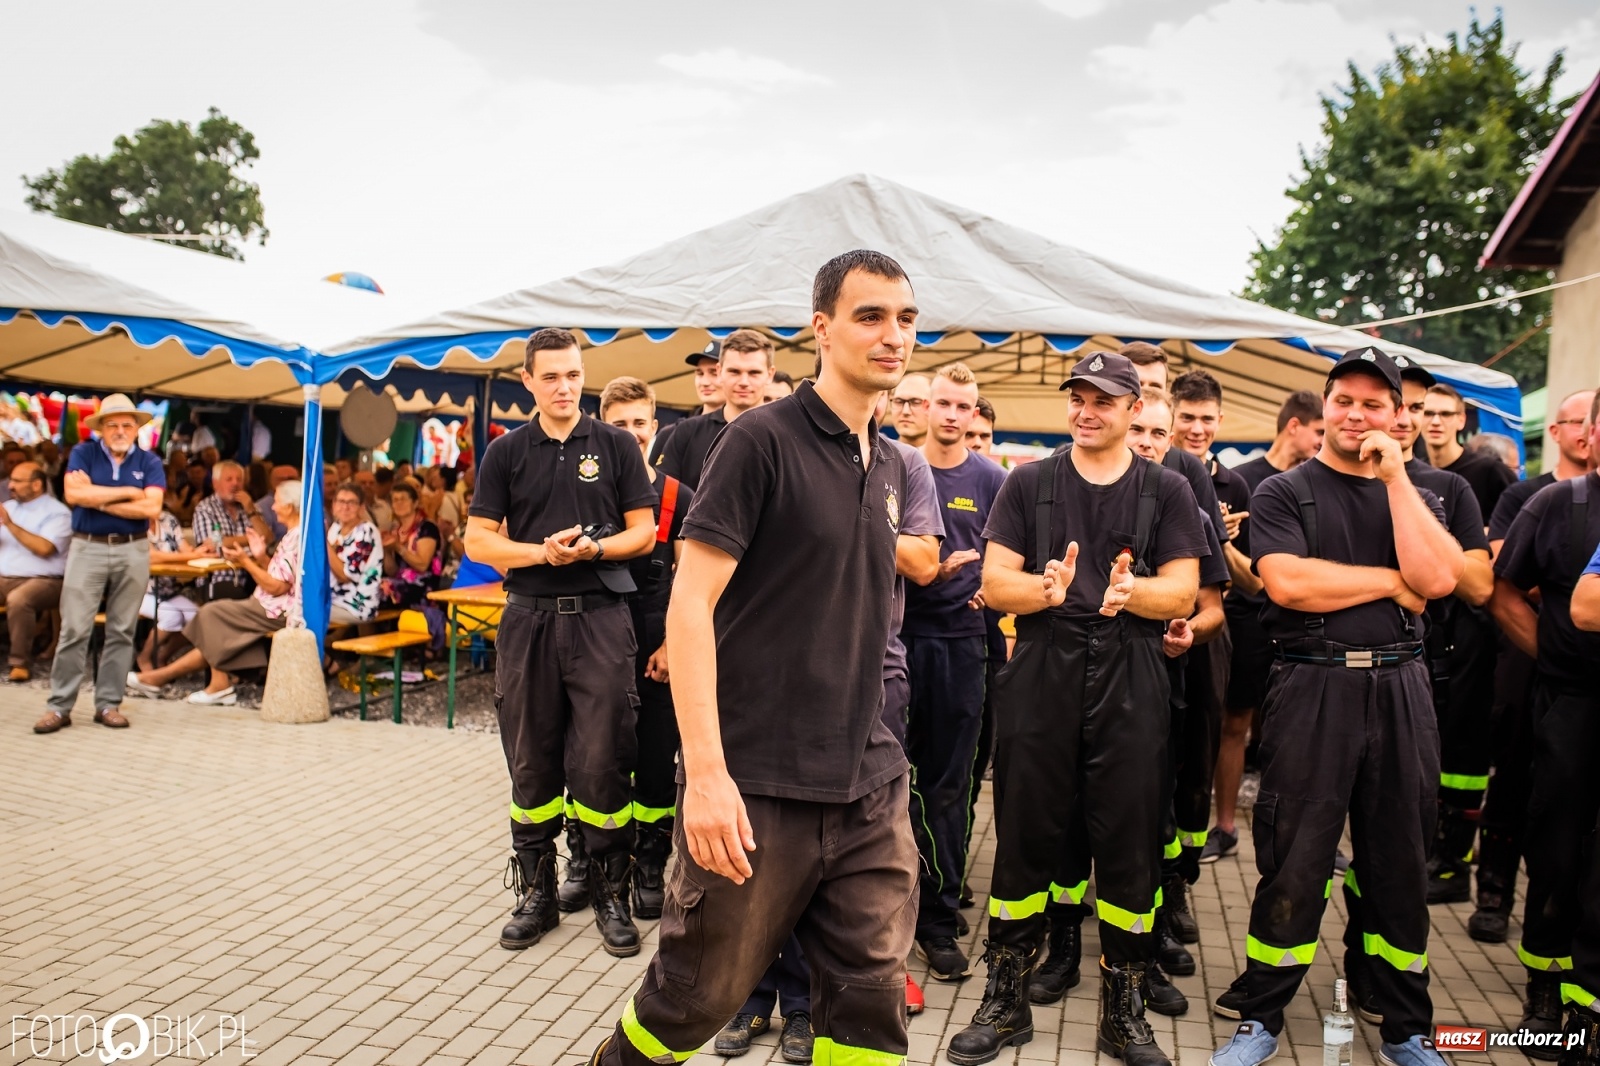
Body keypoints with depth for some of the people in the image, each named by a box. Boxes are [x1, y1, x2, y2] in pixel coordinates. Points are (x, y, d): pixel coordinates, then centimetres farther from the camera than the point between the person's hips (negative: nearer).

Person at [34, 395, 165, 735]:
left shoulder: (150, 463, 4)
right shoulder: (83, 453, 3)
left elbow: (151, 508, -10)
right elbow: (73, 494, -14)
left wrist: (99, 499, -10)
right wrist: (128, 492, -10)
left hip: (133, 551, 1)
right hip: (87, 548, -1)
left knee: (121, 631, 5)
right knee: (74, 629, -2)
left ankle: (108, 704, 13)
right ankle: (60, 706, 5)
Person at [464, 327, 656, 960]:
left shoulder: (615, 445, 5)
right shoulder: (506, 453, 8)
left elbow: (643, 532, 4)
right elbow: (478, 541, 4)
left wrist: (591, 547, -14)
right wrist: (542, 551, -11)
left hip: (601, 617, -2)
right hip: (529, 619, 2)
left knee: (602, 761, -2)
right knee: (531, 763, 9)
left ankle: (610, 895, 13)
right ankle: (535, 894, 23)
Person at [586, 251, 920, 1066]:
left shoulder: (889, 468, 12)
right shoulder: (764, 439, -9)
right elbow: (690, 603, -14)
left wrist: (874, 739, 14)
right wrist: (705, 771, -21)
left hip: (870, 785, 6)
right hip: (757, 785, -6)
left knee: (870, 994, 8)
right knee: (700, 991, 10)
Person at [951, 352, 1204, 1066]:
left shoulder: (1166, 491, 9)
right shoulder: (1029, 484, 10)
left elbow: (1181, 591, 0)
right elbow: (995, 582, 1)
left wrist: (1131, 589, -22)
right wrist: (1045, 588, -21)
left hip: (1130, 679, 0)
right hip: (1041, 672, 0)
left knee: (1129, 841, 4)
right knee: (1026, 836, 5)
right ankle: (1006, 1002, 20)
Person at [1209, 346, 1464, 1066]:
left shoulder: (1414, 498, 13)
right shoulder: (1282, 494, 3)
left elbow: (1438, 579, -7)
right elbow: (1287, 582, -15)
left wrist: (1395, 477, -6)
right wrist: (1393, 582, -6)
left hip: (1399, 689, 4)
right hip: (1311, 689, -3)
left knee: (1400, 859, 12)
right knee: (1293, 860, 1)